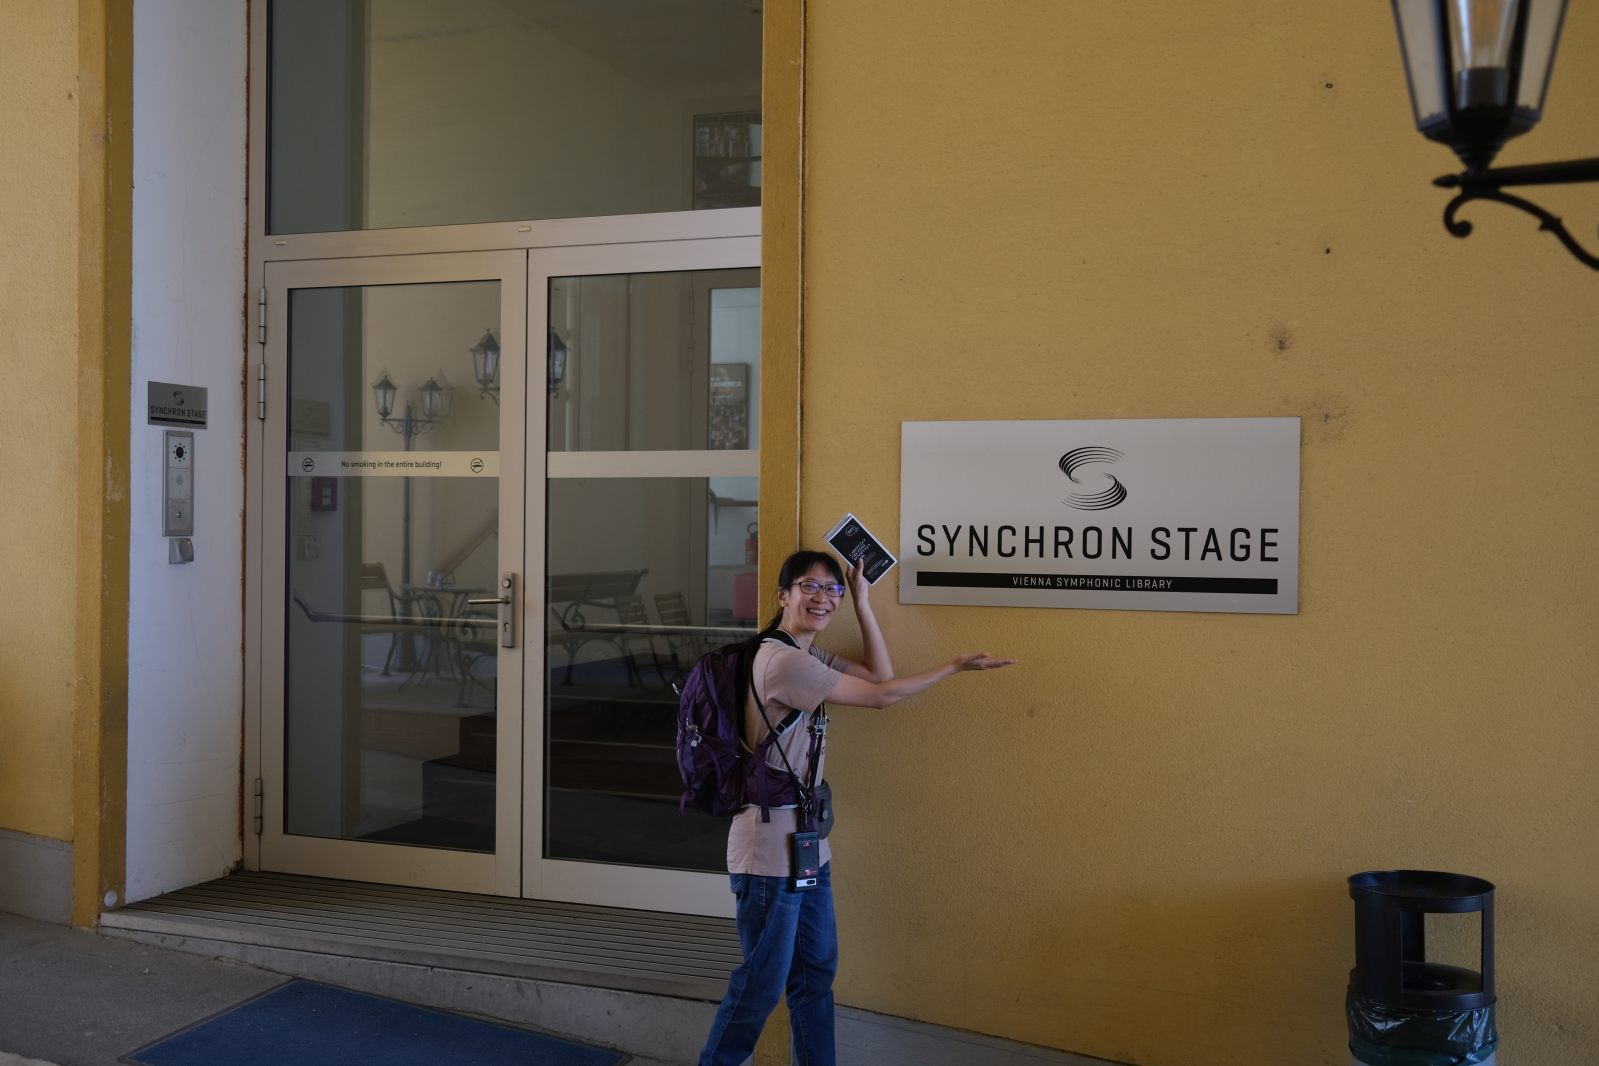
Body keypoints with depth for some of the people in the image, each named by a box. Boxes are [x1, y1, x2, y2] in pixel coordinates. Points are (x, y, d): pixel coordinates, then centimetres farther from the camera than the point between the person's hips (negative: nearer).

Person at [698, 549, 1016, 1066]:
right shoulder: (782, 660, -20)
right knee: (763, 983, 3)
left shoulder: (810, 656, 12)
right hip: (771, 851, -10)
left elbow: (880, 676, 10)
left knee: (816, 971, 16)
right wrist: (956, 666, -6)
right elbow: (881, 695, -14)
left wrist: (863, 604, 7)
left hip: (806, 844, 10)